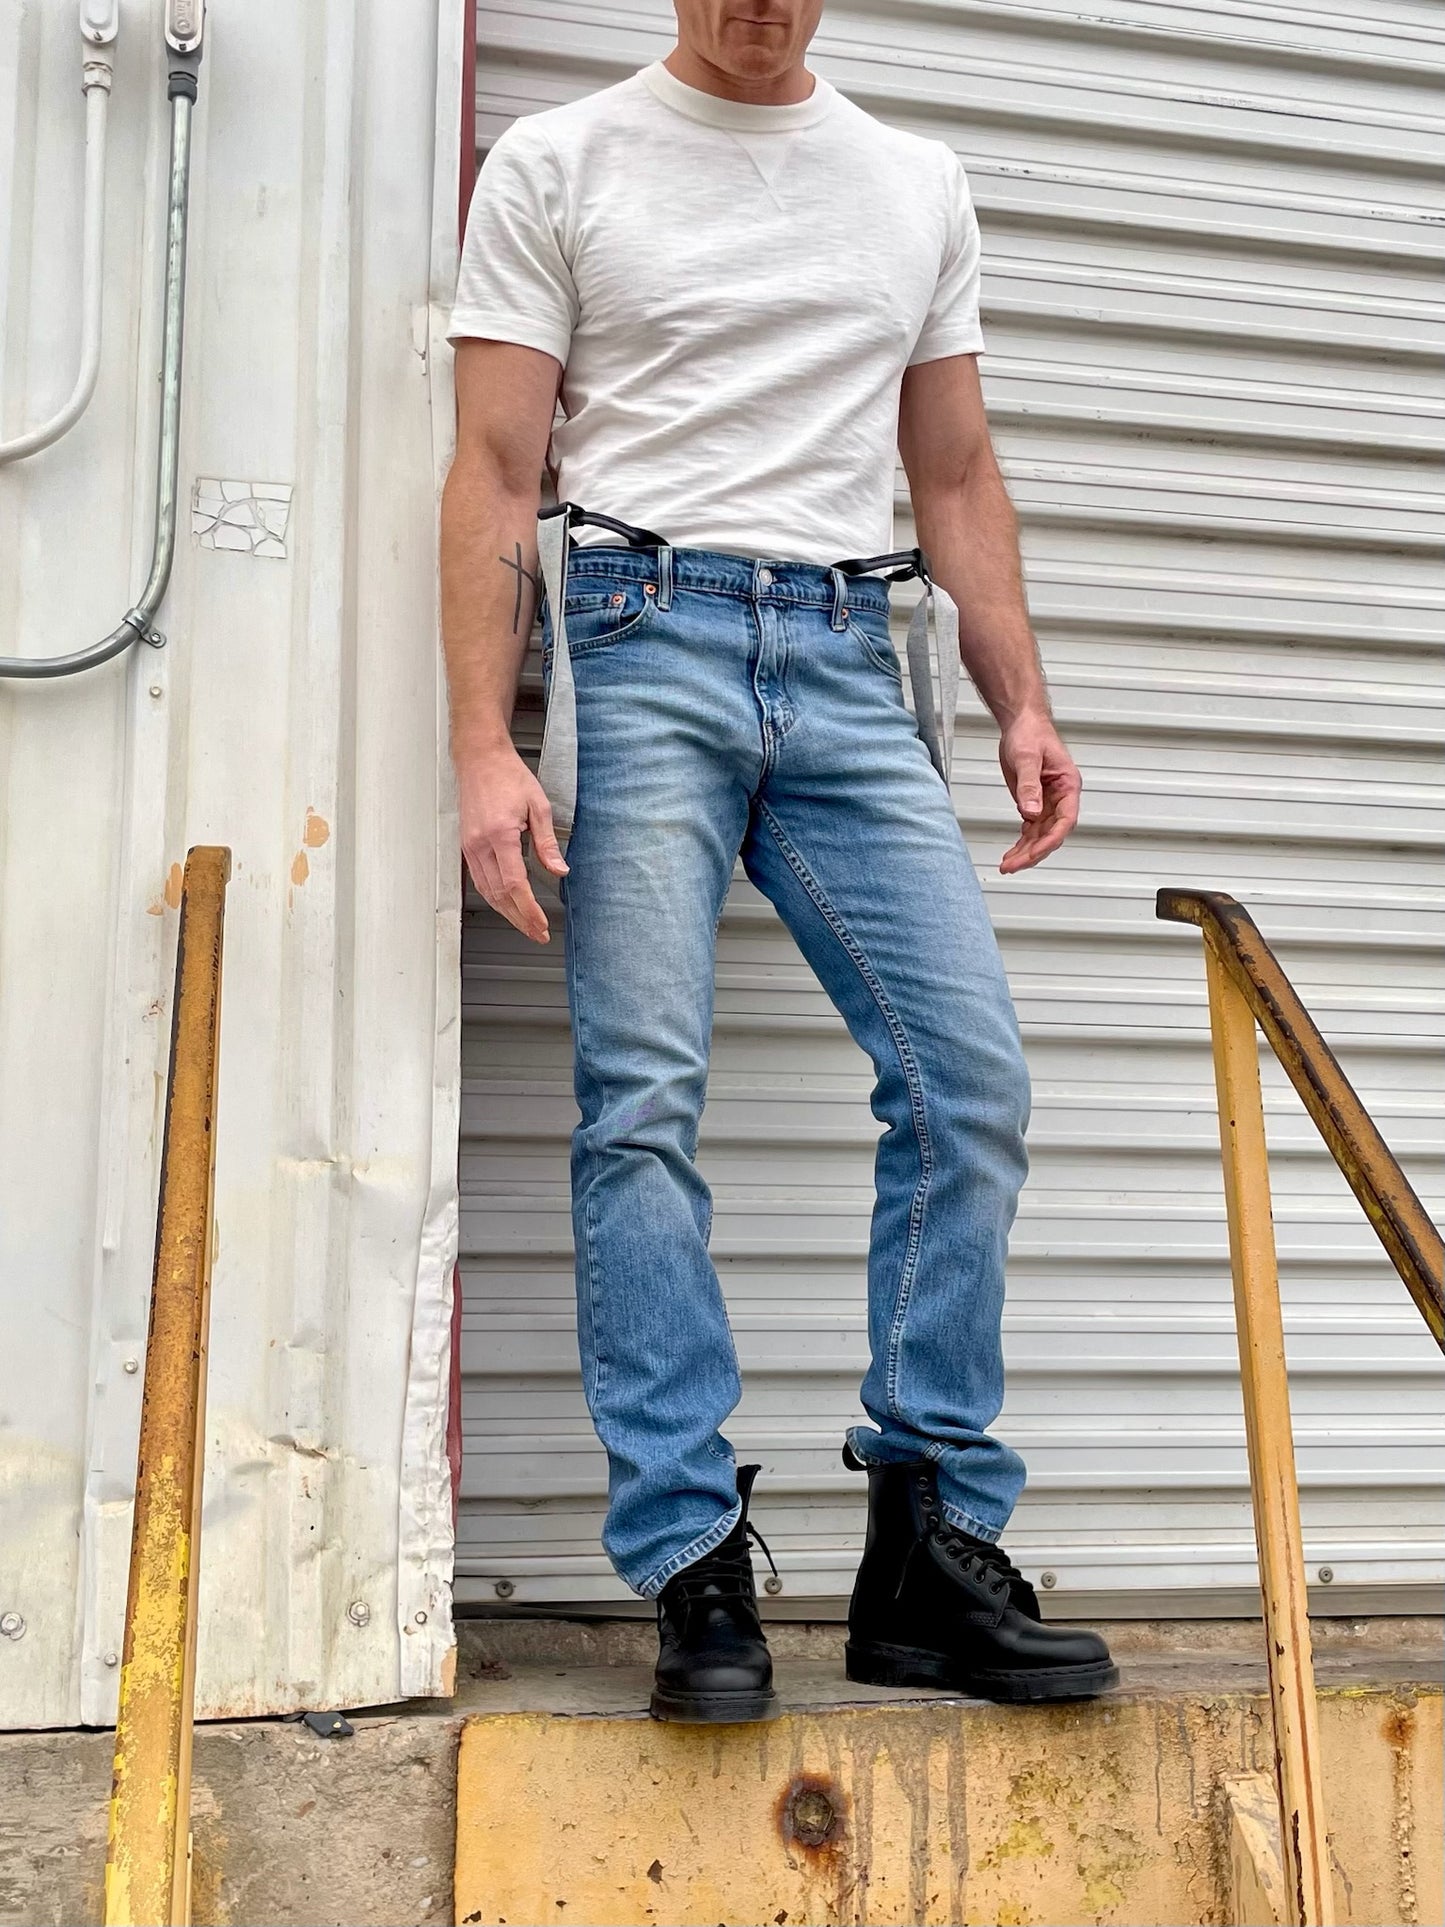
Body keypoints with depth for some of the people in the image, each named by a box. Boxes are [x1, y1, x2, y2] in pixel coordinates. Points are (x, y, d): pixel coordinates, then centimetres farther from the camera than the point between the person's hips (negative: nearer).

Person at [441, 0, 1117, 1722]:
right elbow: (495, 471, 1)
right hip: (643, 638, -3)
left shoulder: (920, 187, 20)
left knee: (971, 1079, -7)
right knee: (645, 1106, -10)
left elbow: (957, 475, 21)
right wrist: (484, 745, -10)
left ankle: (932, 1558, 4)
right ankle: (694, 1571, -2)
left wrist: (1023, 705, 9)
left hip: (850, 661, 4)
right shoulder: (557, 165, 9)